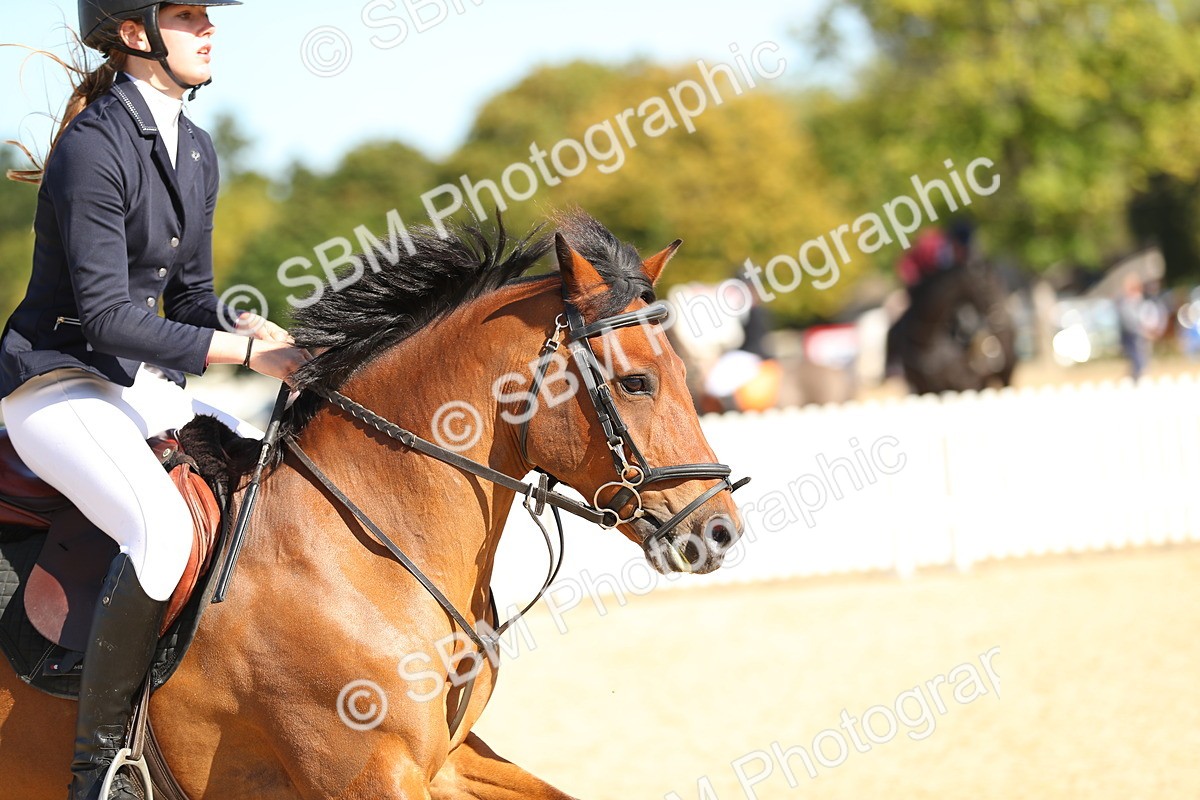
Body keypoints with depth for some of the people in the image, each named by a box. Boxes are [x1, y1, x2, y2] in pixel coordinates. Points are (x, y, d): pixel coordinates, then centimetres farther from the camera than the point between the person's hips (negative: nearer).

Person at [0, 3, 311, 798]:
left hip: (143, 388, 9)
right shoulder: (95, 147, -18)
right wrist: (247, 352, -24)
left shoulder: (197, 150, 10)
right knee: (164, 530, -32)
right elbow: (106, 315, -22)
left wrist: (263, 333, -4)